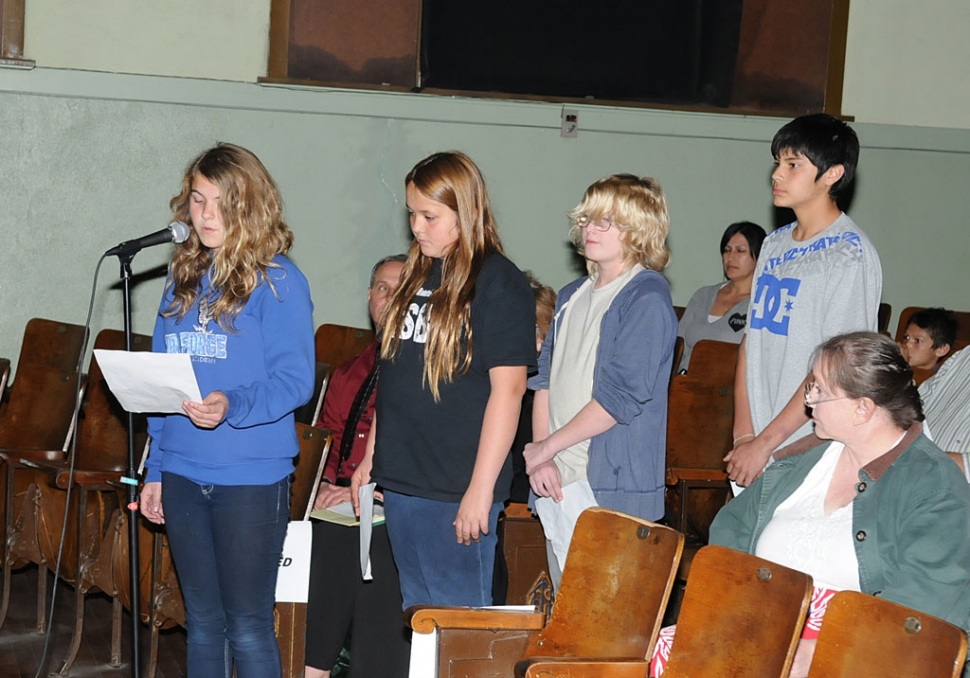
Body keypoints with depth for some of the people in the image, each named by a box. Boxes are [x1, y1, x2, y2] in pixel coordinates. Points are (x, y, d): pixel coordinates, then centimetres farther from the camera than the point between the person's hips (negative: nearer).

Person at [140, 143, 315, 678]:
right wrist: (155, 468, 13)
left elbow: (294, 379, -14)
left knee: (247, 628, 0)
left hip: (250, 477, -6)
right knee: (202, 622, 14)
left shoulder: (277, 281, -8)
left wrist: (231, 407, -30)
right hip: (183, 473, 6)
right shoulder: (183, 278, 12)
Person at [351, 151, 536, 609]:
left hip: (457, 491, -7)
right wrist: (370, 456, 17)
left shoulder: (499, 283, -10)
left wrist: (481, 488, -18)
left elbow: (508, 389, -15)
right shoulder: (418, 275, 14)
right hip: (400, 483, 8)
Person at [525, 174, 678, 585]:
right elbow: (545, 380, 13)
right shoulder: (572, 296, 17)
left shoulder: (646, 300, -9)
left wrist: (546, 447, -10)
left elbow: (620, 397, -16)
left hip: (613, 490, -8)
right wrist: (541, 458, -1)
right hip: (559, 485, 8)